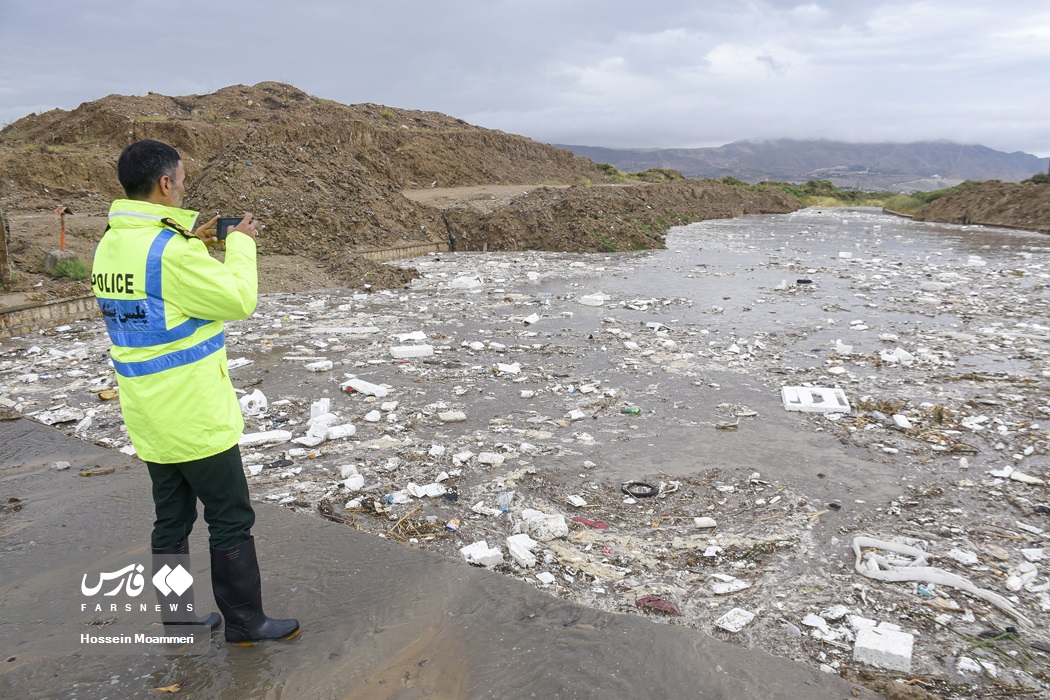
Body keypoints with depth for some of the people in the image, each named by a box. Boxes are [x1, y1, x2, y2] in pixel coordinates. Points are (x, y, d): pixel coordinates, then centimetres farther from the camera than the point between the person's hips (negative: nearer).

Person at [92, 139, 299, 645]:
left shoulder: (109, 245, 5)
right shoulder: (167, 249, -23)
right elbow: (239, 300, -17)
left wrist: (196, 245, 12)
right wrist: (240, 243, -4)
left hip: (148, 416, 9)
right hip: (194, 415, -8)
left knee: (173, 517, 20)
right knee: (231, 521, 4)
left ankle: (176, 611, 32)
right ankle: (245, 622, 16)